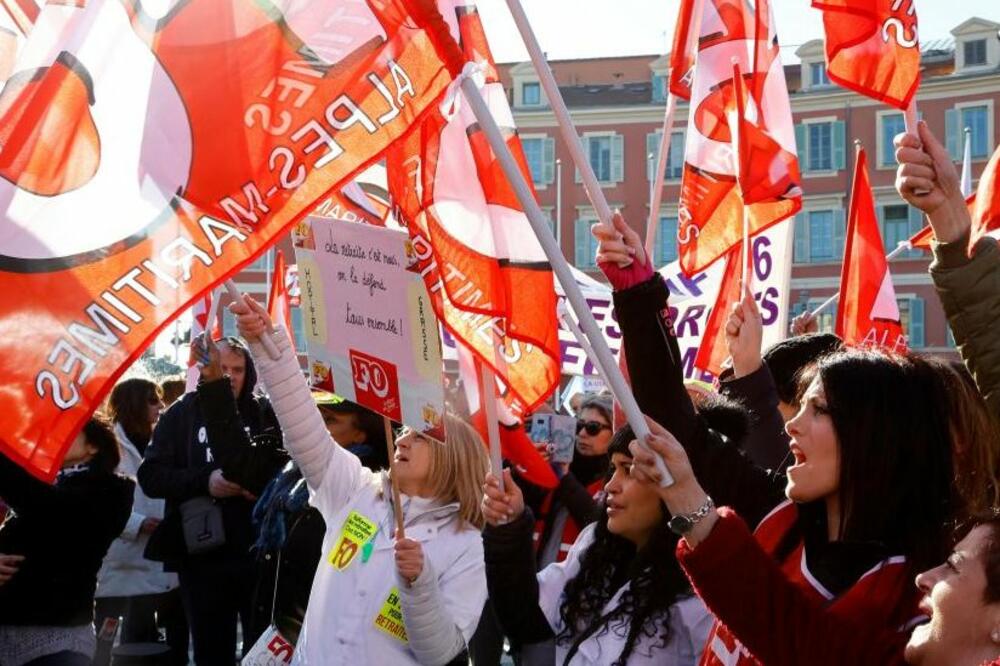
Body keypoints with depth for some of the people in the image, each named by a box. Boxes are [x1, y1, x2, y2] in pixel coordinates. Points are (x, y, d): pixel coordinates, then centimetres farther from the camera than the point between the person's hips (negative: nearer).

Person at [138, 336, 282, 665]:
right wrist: (204, 481, -13)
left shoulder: (266, 413, 4)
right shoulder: (181, 414, 6)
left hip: (260, 551, -1)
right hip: (202, 554, 1)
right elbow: (150, 476, 0)